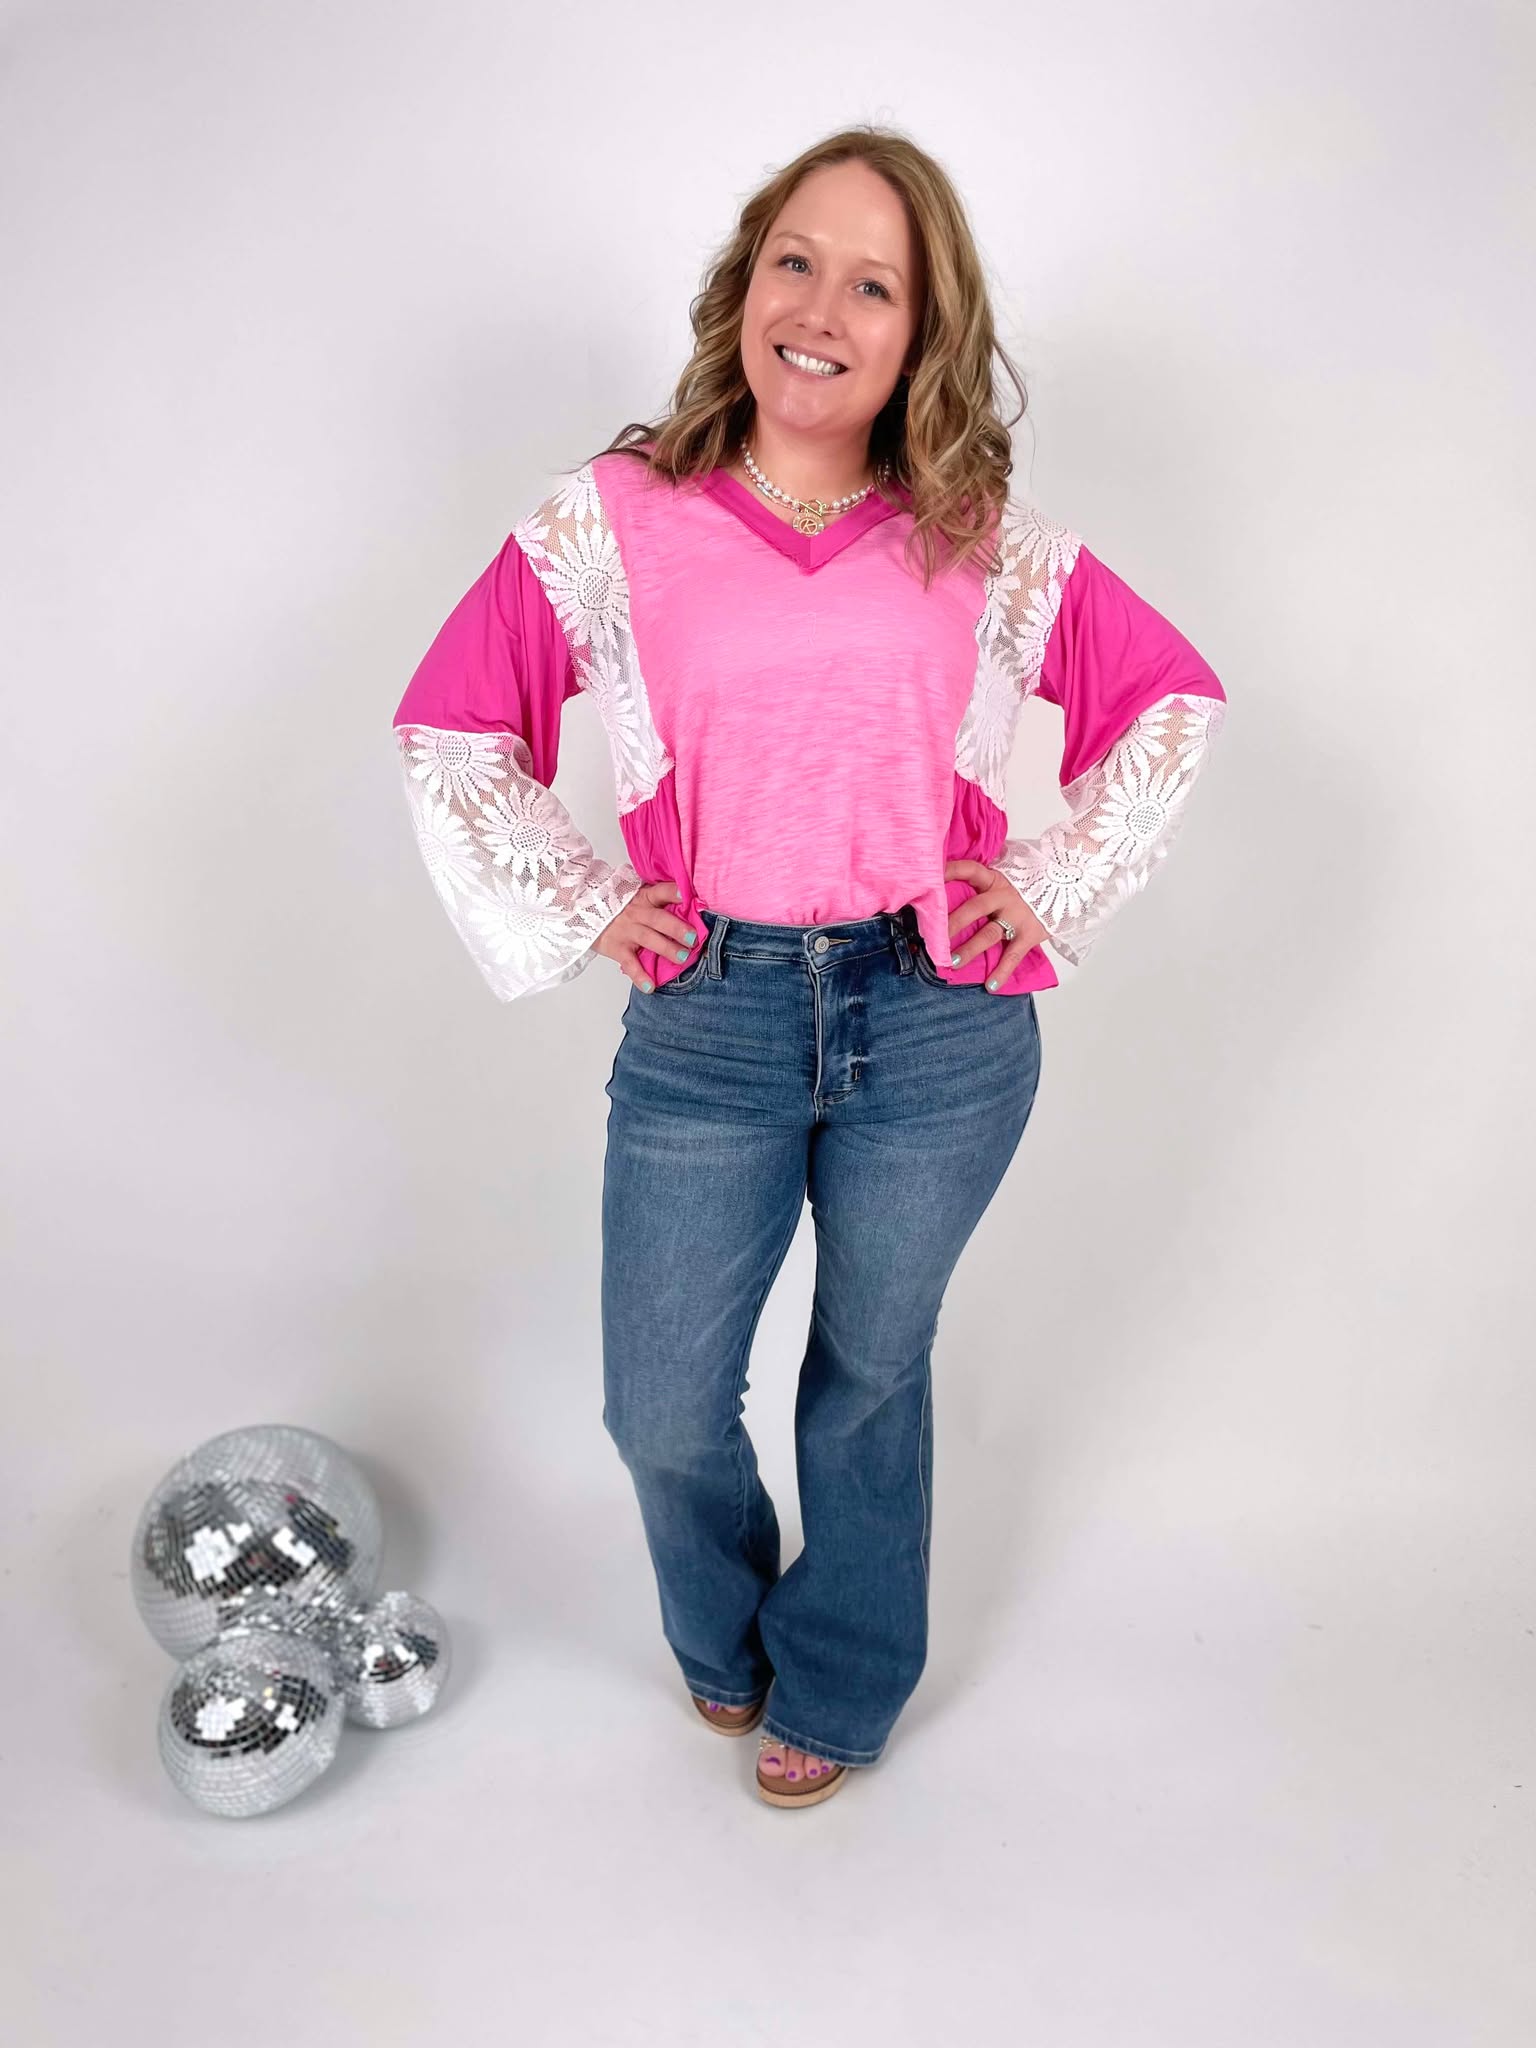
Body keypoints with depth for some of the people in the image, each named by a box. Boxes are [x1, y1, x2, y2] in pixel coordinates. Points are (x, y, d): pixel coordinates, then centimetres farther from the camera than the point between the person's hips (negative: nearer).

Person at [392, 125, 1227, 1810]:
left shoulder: (987, 540, 1)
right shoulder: (615, 518, -1)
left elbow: (1173, 697, 11)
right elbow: (445, 728, 5)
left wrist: (1055, 882, 3)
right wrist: (575, 907, 0)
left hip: (940, 1027, 1)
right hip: (707, 1022, 0)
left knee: (871, 1371, 16)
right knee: (661, 1410, 6)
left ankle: (837, 1686, 43)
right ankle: (725, 1640, 42)